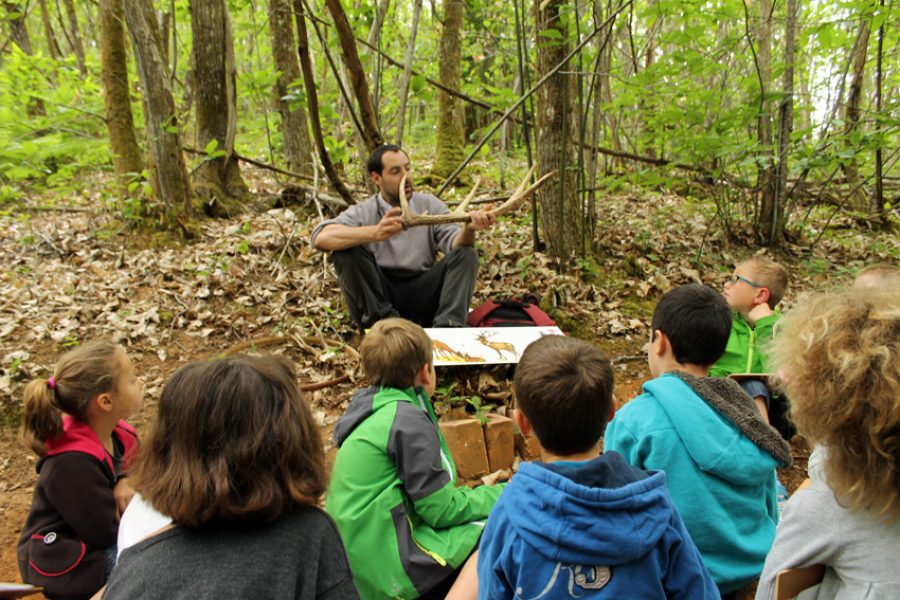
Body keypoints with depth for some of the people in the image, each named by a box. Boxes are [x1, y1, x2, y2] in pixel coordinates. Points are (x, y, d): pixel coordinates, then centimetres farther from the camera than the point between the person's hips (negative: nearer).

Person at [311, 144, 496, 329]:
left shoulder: (430, 205, 6)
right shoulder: (362, 213, -2)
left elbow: (456, 244, -9)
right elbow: (321, 237, -22)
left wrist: (469, 228, -34)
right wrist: (375, 233, -38)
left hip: (423, 294, 2)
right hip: (377, 297, -2)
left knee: (466, 254, -16)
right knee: (347, 250, -22)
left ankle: (447, 326, -31)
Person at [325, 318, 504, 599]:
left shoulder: (372, 407, 7)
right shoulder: (408, 420, -19)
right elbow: (441, 510, -15)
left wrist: (478, 493, 13)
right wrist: (502, 495, -2)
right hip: (387, 566, -9)